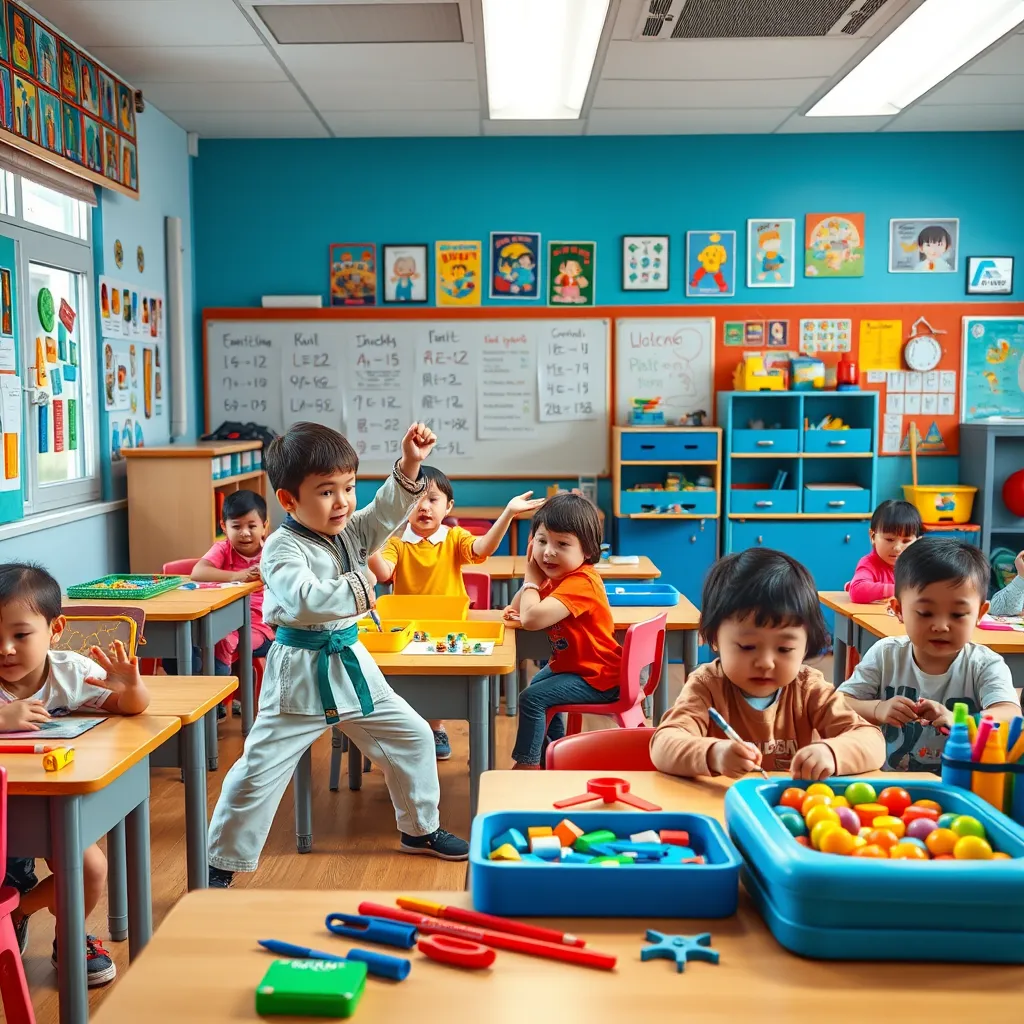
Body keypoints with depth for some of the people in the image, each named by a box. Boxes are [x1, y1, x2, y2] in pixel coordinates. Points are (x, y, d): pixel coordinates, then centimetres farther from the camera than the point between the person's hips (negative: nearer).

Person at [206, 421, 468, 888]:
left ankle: (421, 828, 34)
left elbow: (388, 510, 3)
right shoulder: (283, 549, -19)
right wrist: (357, 587, -26)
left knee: (412, 736, 14)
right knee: (259, 770, -3)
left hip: (351, 661, 8)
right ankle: (220, 864, 14)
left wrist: (409, 465, -12)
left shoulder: (350, 532, 4)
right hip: (300, 672, -7)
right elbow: (304, 600, -34)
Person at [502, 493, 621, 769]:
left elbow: (531, 618, -42)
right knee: (537, 684, 30)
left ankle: (527, 763, 0)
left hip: (596, 677, -11)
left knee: (532, 697, -17)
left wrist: (532, 578, -24)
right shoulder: (558, 575, -2)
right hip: (568, 663, 11)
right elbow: (518, 609, 8)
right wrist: (532, 575, -10)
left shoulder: (581, 583, -32)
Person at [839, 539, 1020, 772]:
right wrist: (878, 710, -21)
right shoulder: (885, 656, -1)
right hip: (886, 781, 0)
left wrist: (957, 721, -37)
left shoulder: (985, 666, -4)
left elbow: (1012, 718, -19)